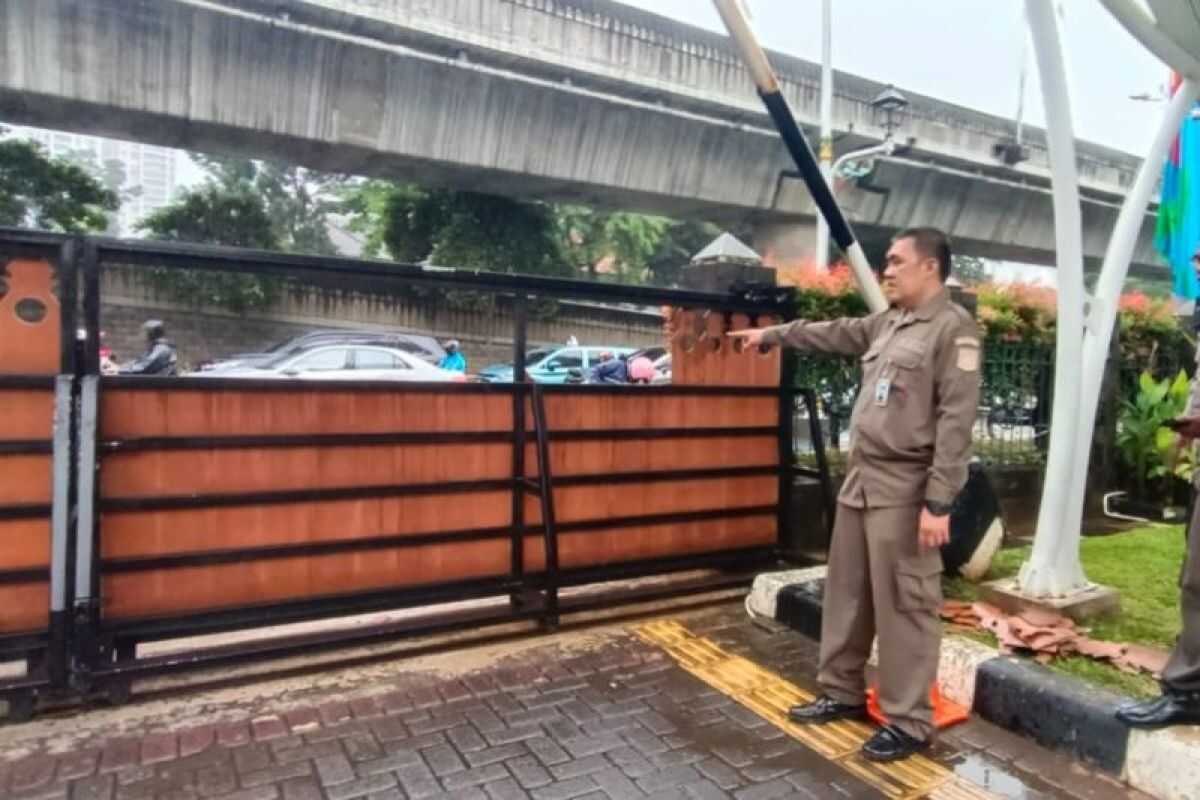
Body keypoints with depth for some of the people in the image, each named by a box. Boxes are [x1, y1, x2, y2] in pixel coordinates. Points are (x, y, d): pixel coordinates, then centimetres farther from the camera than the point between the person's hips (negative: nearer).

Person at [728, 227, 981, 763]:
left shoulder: (954, 328, -11)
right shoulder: (886, 323, 14)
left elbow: (956, 421, -17)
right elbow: (831, 334, 29)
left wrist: (939, 502, -21)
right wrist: (772, 335, 35)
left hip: (905, 489, -8)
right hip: (860, 479, 8)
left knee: (903, 607, 0)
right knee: (847, 593, 15)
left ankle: (909, 723, 14)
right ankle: (842, 692, 30)